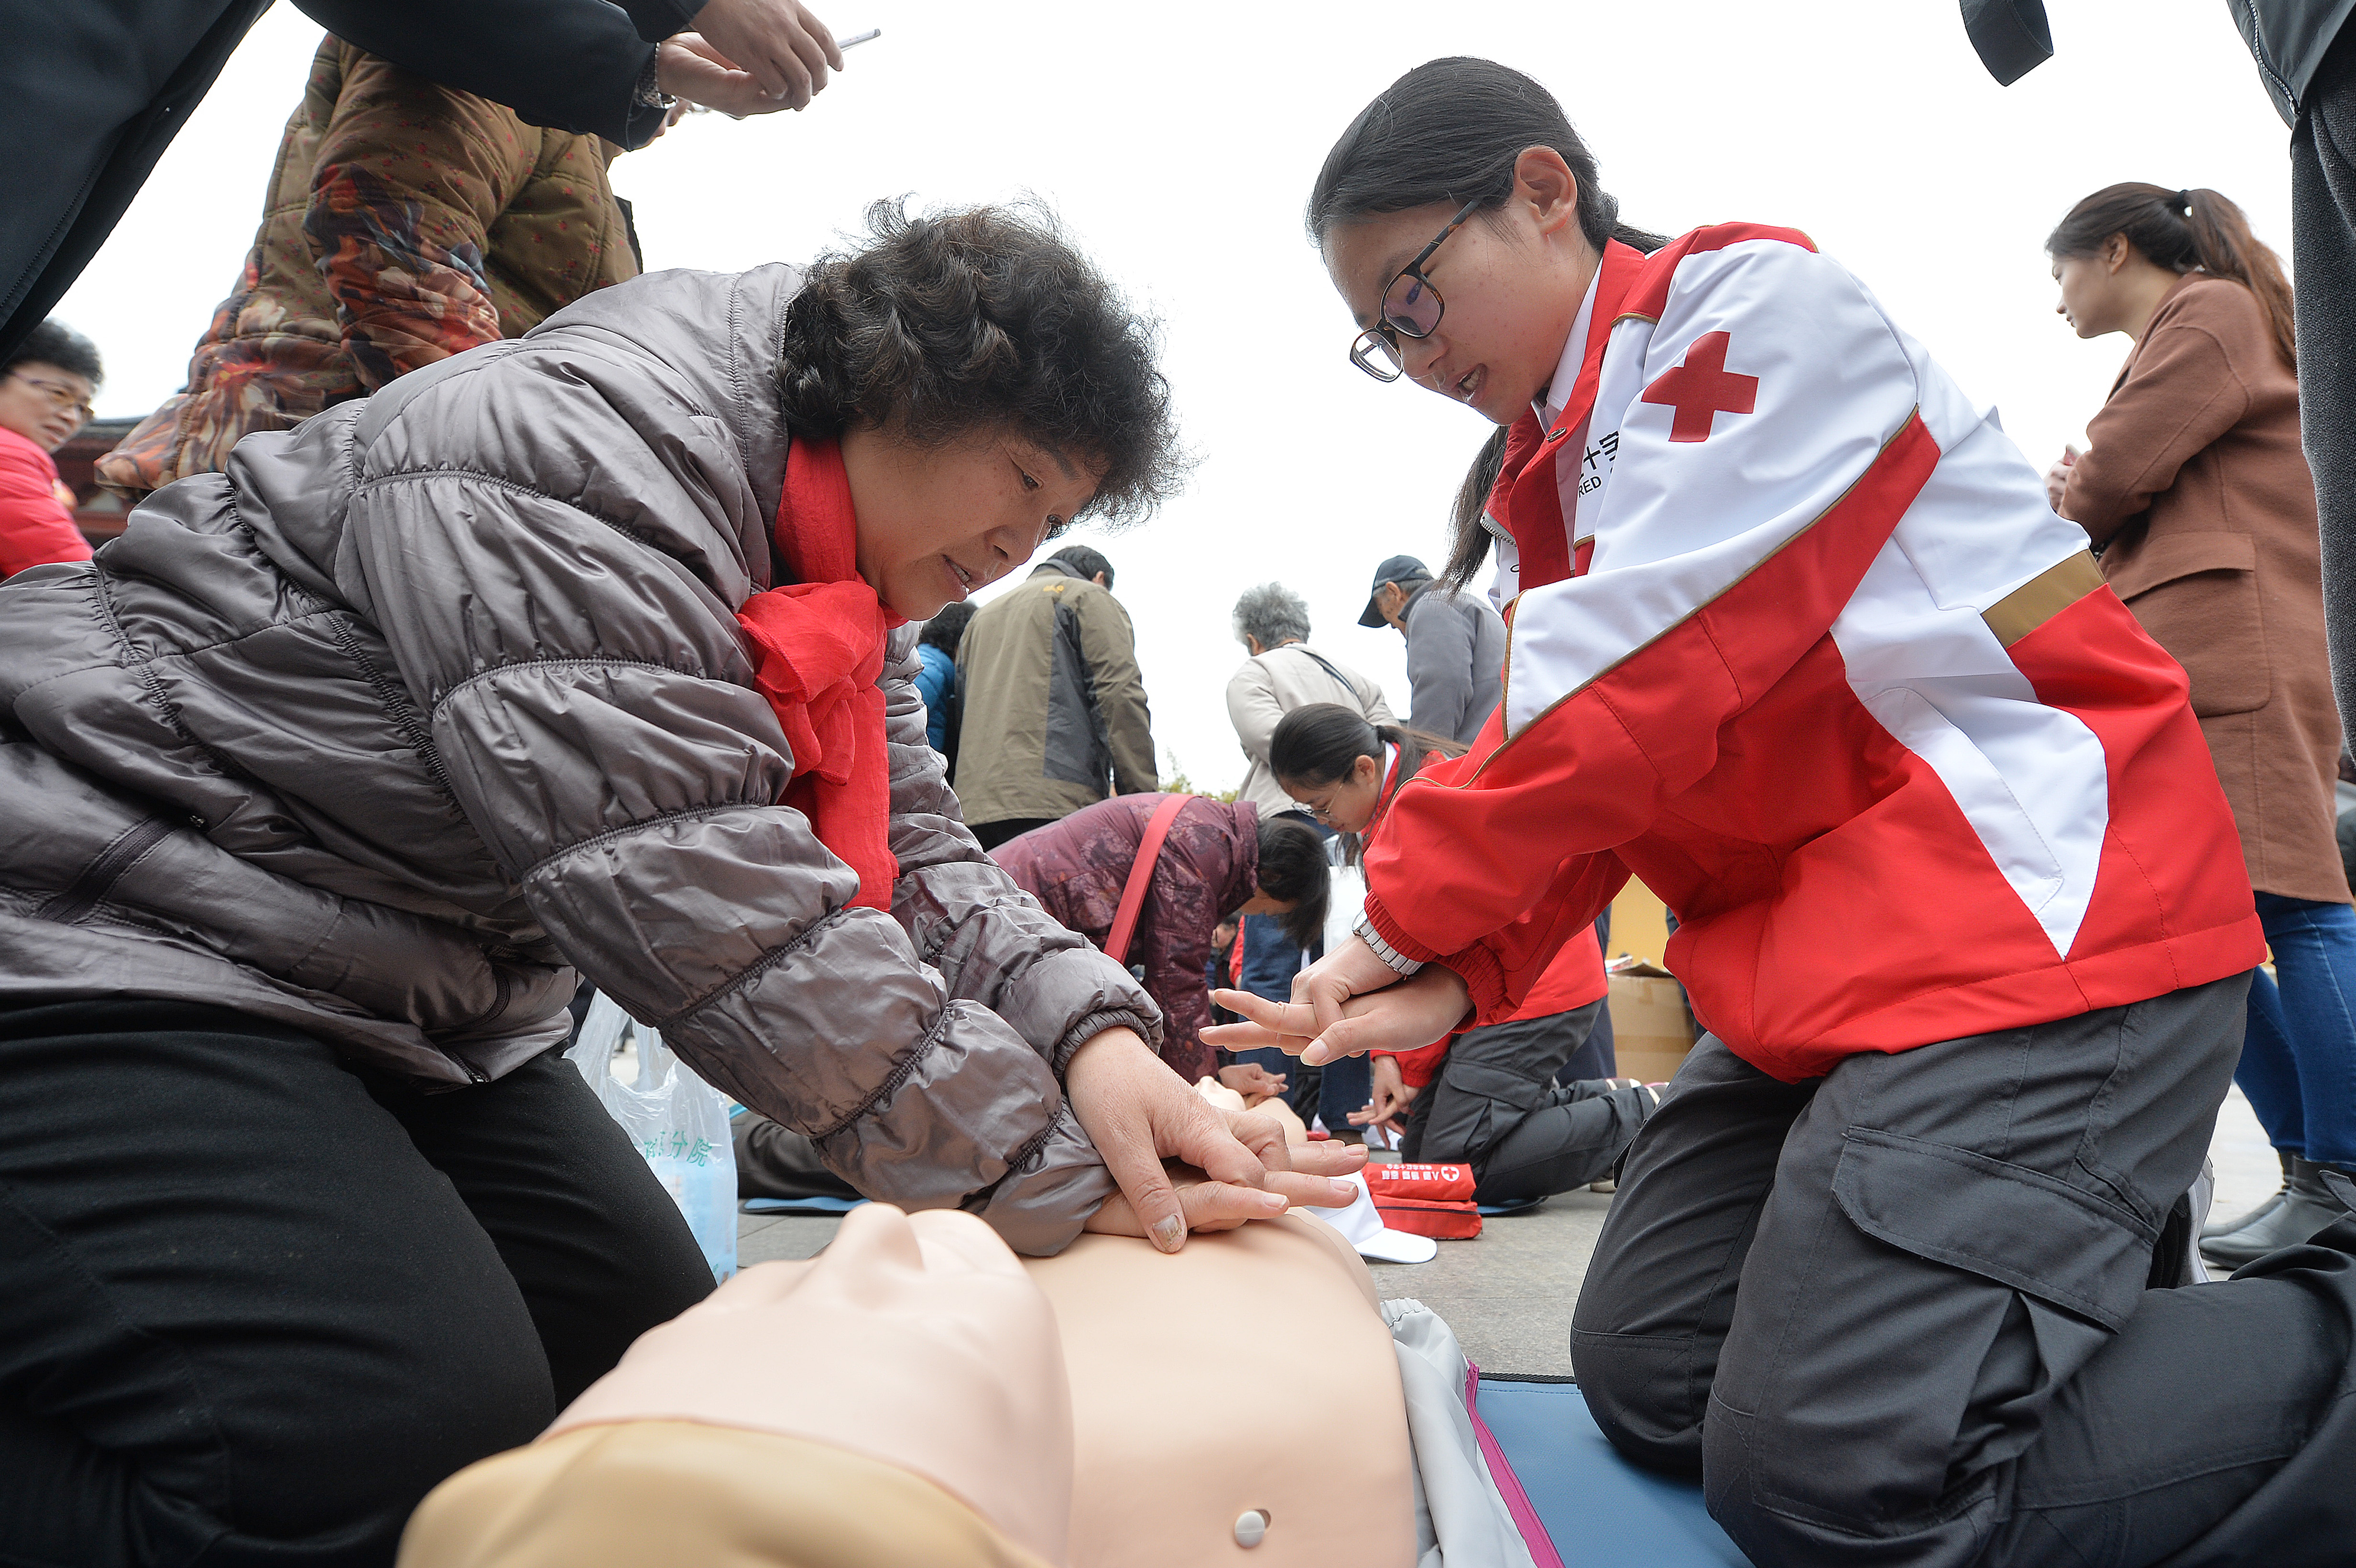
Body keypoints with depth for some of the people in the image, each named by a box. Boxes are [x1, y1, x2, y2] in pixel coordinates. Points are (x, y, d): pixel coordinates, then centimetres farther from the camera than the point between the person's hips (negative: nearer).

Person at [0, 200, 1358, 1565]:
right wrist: (1042, 1166, -28)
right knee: (401, 1456, -25)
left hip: (417, 1015, 10)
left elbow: (908, 854, 0)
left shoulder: (842, 579, 7)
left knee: (657, 1354, 9)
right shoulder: (575, 449, -24)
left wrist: (1083, 1027, -20)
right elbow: (698, 899, -32)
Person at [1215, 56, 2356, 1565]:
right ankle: (2074, 1249, 19)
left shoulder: (1759, 305, -8)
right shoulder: (1567, 456, 18)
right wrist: (1458, 975, -8)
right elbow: (1585, 776, 10)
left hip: (2038, 899, -9)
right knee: (1651, 1379, 8)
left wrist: (1408, 910, -9)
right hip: (1822, 952, 9)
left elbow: (1631, 687, -19)